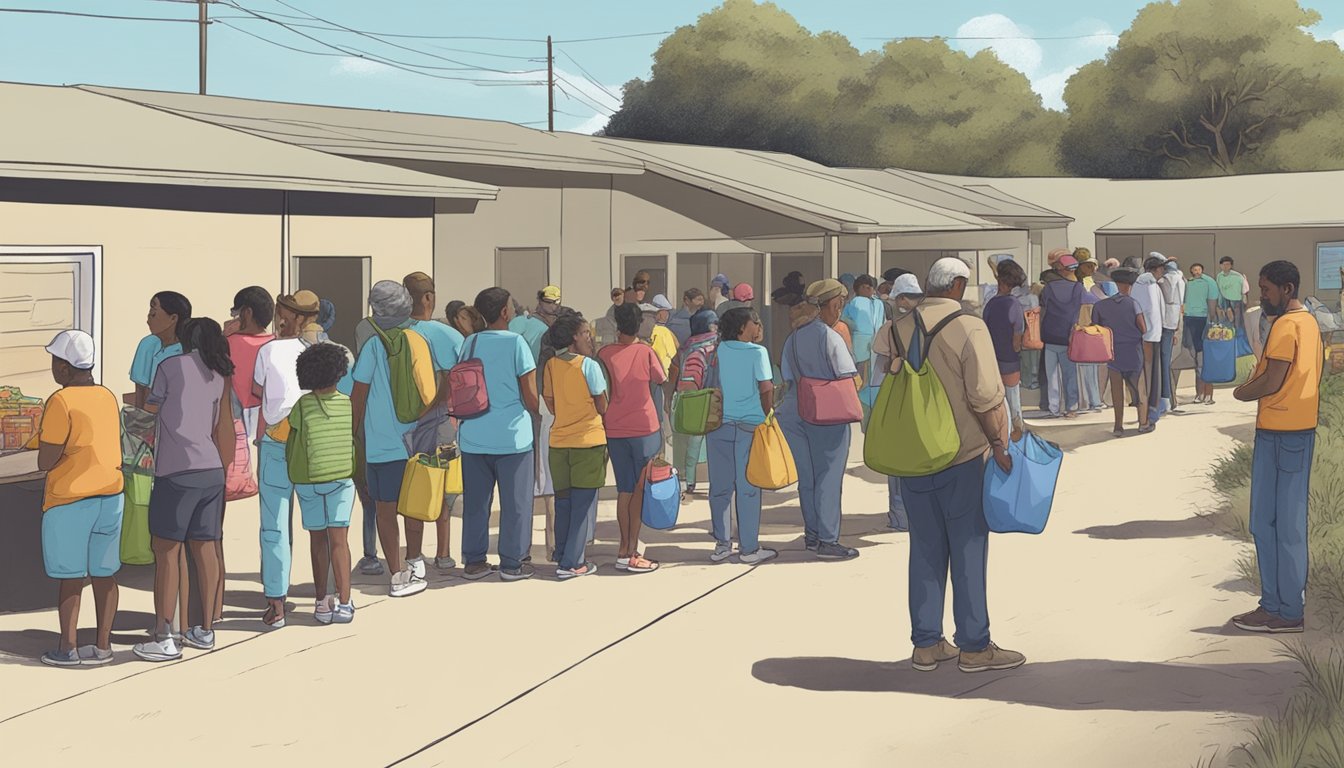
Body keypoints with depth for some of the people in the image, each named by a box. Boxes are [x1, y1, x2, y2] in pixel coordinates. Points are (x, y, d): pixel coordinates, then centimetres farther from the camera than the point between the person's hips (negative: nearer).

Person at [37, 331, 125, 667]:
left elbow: (45, 461, -15)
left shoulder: (61, 402, -14)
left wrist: (43, 439, 4)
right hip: (110, 495, 6)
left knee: (70, 576, 2)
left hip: (70, 501, -6)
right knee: (104, 573, 9)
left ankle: (67, 648, 10)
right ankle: (102, 645, 14)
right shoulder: (108, 397, 8)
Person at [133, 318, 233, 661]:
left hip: (178, 470, -6)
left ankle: (163, 638, -3)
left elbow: (151, 408, 9)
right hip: (212, 469, 6)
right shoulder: (217, 376, 14)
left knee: (166, 550, -2)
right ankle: (205, 630, 19)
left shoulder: (171, 366, -1)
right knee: (204, 547, 12)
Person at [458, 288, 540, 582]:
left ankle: (474, 561, 17)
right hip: (512, 436, -5)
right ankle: (512, 563, 10)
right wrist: (536, 415, 12)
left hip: (473, 436, 5)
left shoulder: (470, 344, 5)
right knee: (515, 502, 6)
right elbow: (530, 397, -8)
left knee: (475, 502, 11)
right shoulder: (515, 343, -9)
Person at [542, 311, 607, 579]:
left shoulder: (550, 364, 2)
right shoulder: (589, 366, -12)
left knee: (563, 500, 16)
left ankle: (562, 554, 23)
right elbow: (602, 406, -7)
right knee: (584, 503, 1)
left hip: (559, 440, 5)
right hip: (589, 441, -5)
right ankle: (572, 562, -1)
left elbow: (549, 403, 8)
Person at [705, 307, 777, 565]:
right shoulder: (757, 352, -7)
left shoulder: (718, 351, 4)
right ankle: (749, 548, 6)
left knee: (720, 486, 9)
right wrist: (766, 418, 4)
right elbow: (766, 389, -10)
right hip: (749, 425, -4)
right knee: (748, 487, 2)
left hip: (718, 424, 4)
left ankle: (722, 544, 14)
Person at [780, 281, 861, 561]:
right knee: (829, 478, 0)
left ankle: (812, 534, 22)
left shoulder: (793, 338, 6)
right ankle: (827, 541, 2)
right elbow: (851, 381, -14)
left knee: (806, 478, 13)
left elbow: (787, 378, 10)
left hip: (794, 412, 6)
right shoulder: (830, 338, -14)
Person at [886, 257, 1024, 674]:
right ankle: (973, 647, 8)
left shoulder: (901, 328, 4)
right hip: (963, 454, -5)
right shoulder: (969, 328, -13)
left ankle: (926, 644, 16)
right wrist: (1000, 443, -7)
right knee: (968, 550, 3)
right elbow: (986, 395, -16)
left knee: (925, 549, 11)